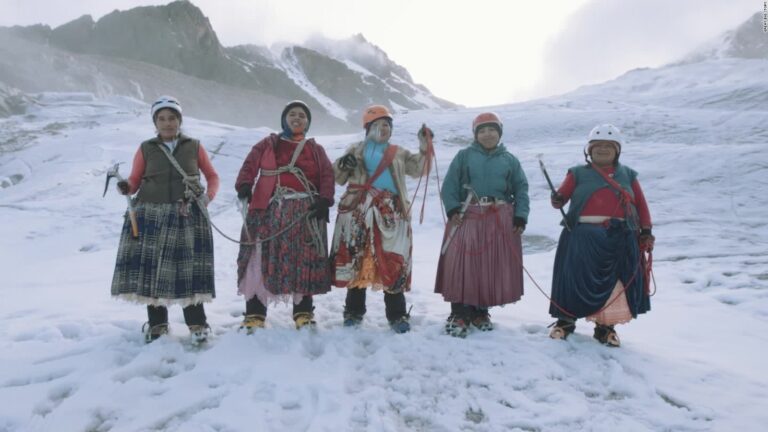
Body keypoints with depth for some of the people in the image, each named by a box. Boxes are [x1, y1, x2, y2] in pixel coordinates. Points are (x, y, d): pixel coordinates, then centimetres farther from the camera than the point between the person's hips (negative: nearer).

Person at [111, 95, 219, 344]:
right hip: (152, 215, 1)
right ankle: (157, 322, 13)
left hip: (187, 215, -1)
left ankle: (197, 323, 7)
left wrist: (208, 196, -5)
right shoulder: (146, 149, 9)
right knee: (152, 267, -3)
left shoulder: (194, 147, 9)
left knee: (188, 268, -6)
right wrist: (125, 187, -15)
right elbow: (135, 181, 7)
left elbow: (212, 176, 13)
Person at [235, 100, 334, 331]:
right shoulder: (268, 144, 15)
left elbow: (327, 176, 6)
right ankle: (254, 316, 2)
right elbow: (250, 165, 2)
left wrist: (324, 200, -10)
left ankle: (303, 314, 13)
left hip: (305, 213, 1)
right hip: (269, 210, 0)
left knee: (304, 263, 1)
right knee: (261, 261, -5)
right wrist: (244, 186, -17)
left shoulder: (315, 149, 17)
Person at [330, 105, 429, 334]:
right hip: (358, 212, 0)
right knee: (356, 259, 3)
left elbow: (417, 169, 6)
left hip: (390, 214, 0)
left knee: (393, 263, -4)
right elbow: (338, 178, 15)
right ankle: (354, 311, 17)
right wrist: (342, 165, -6)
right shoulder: (356, 150, 17)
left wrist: (424, 148, -6)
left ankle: (397, 315, 5)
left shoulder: (398, 153, 18)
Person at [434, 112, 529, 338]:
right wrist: (452, 209, -12)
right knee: (461, 264, -8)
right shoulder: (464, 156, 5)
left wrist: (520, 216, -2)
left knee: (493, 267, 6)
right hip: (467, 217, -2)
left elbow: (521, 189, 9)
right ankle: (459, 314, 2)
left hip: (501, 221, 2)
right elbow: (449, 185, 1)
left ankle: (480, 311, 22)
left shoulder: (509, 160, 10)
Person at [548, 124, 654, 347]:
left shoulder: (627, 175, 16)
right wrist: (557, 200, -23)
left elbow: (641, 204, 15)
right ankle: (566, 320, 14)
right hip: (583, 238, -2)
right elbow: (562, 195, -1)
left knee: (616, 283, 4)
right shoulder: (578, 173, 10)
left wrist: (646, 231, 7)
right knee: (575, 279, -2)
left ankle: (606, 326, 19)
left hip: (620, 239, 2)